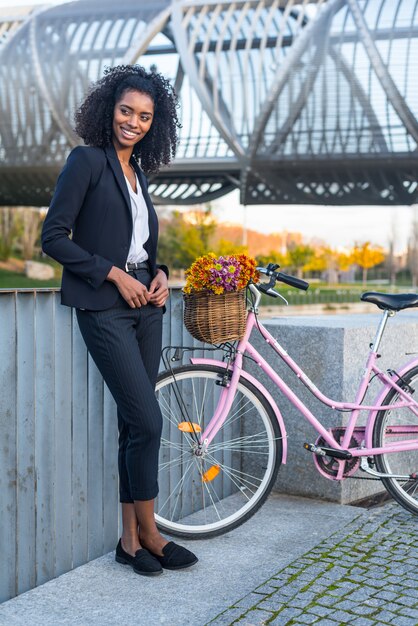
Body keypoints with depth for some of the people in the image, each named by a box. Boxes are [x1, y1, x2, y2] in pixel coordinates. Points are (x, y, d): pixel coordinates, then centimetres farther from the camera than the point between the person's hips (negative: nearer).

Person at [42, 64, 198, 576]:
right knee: (147, 420, -9)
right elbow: (53, 237, -10)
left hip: (144, 305, 7)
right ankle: (148, 533, 8)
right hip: (104, 308, -7)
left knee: (134, 423, 7)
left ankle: (130, 538, 15)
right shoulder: (87, 160, -4)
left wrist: (160, 274, 3)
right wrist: (114, 273, -13)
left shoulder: (138, 172, 16)